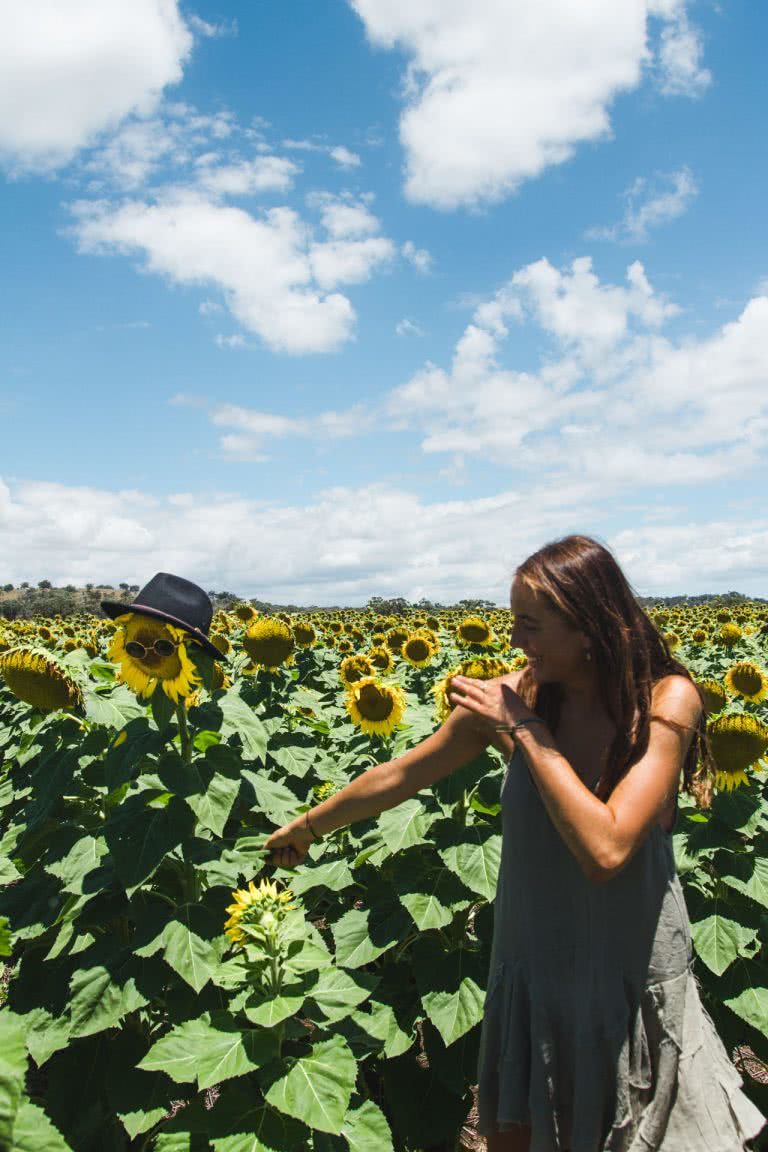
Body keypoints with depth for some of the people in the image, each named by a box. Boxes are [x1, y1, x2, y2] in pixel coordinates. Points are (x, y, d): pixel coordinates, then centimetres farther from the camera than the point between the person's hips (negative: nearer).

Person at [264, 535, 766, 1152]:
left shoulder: (668, 700, -19)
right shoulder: (515, 695, -12)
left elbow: (605, 849, -30)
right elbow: (400, 776, 1)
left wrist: (525, 728, -26)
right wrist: (307, 826, 13)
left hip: (638, 980, -2)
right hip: (531, 968, 3)